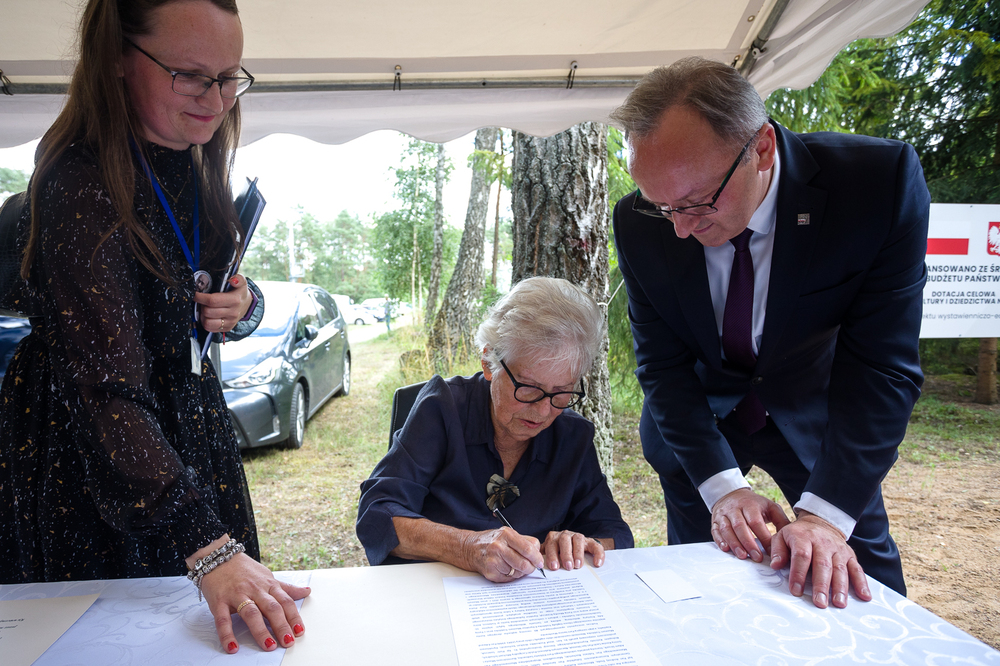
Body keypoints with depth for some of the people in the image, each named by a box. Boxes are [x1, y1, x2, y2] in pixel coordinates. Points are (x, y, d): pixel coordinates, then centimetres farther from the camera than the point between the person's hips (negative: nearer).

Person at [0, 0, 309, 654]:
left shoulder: (196, 162, -1)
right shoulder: (80, 182, -26)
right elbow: (106, 386, -35)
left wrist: (242, 306, -13)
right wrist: (207, 549, -41)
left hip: (188, 417, 7)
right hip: (89, 448, -7)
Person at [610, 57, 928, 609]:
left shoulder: (881, 179, -26)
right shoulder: (638, 224, -21)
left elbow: (881, 366, -25)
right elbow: (662, 365, -14)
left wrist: (824, 514, -32)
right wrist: (721, 485, -25)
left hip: (810, 411, 0)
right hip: (696, 419, 1)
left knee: (862, 592, 5)